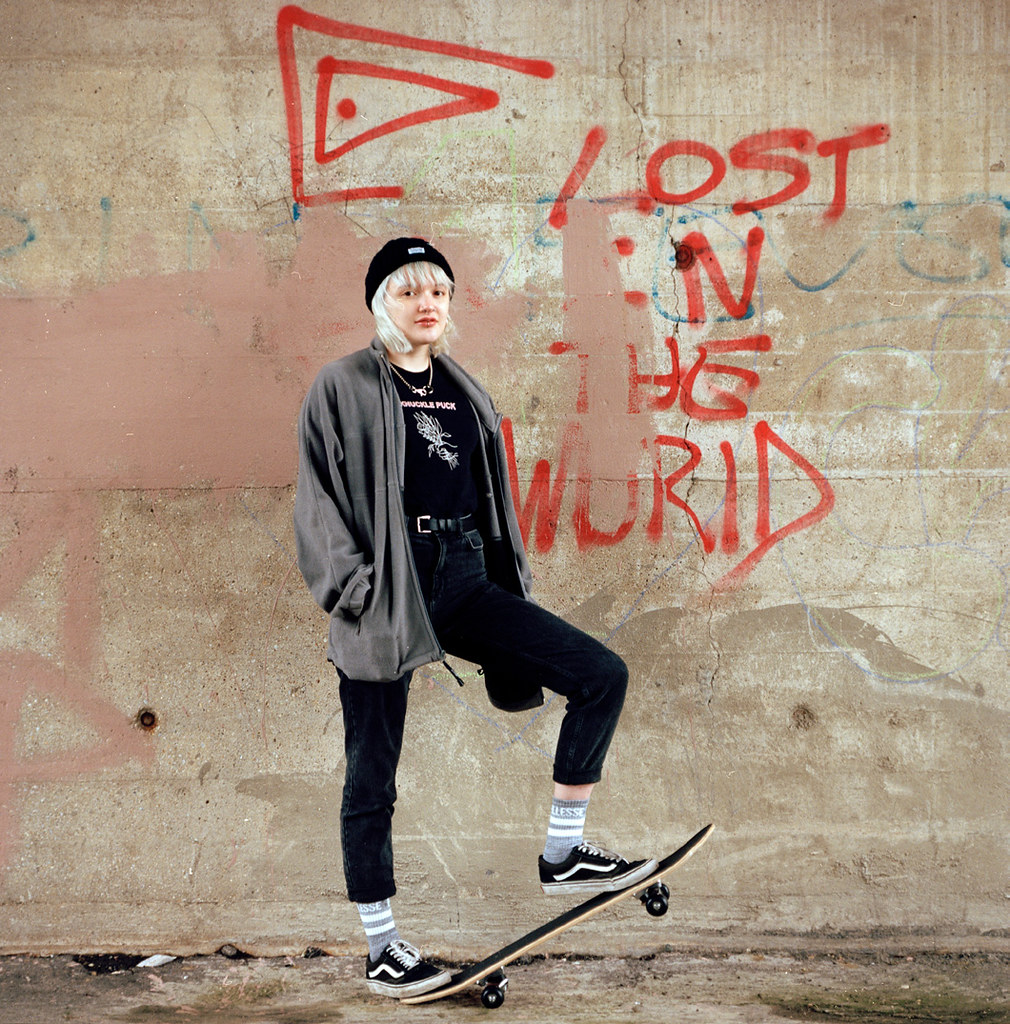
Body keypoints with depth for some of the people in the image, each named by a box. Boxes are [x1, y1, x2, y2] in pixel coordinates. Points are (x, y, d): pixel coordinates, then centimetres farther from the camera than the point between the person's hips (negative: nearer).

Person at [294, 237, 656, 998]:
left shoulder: (463, 392, 15)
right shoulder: (344, 387, -2)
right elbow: (317, 500, -6)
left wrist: (511, 588, 18)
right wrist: (356, 590, -14)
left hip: (464, 584, 5)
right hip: (387, 596, -5)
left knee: (603, 676, -7)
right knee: (372, 776, 3)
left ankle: (563, 853, 2)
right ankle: (383, 950, 17)